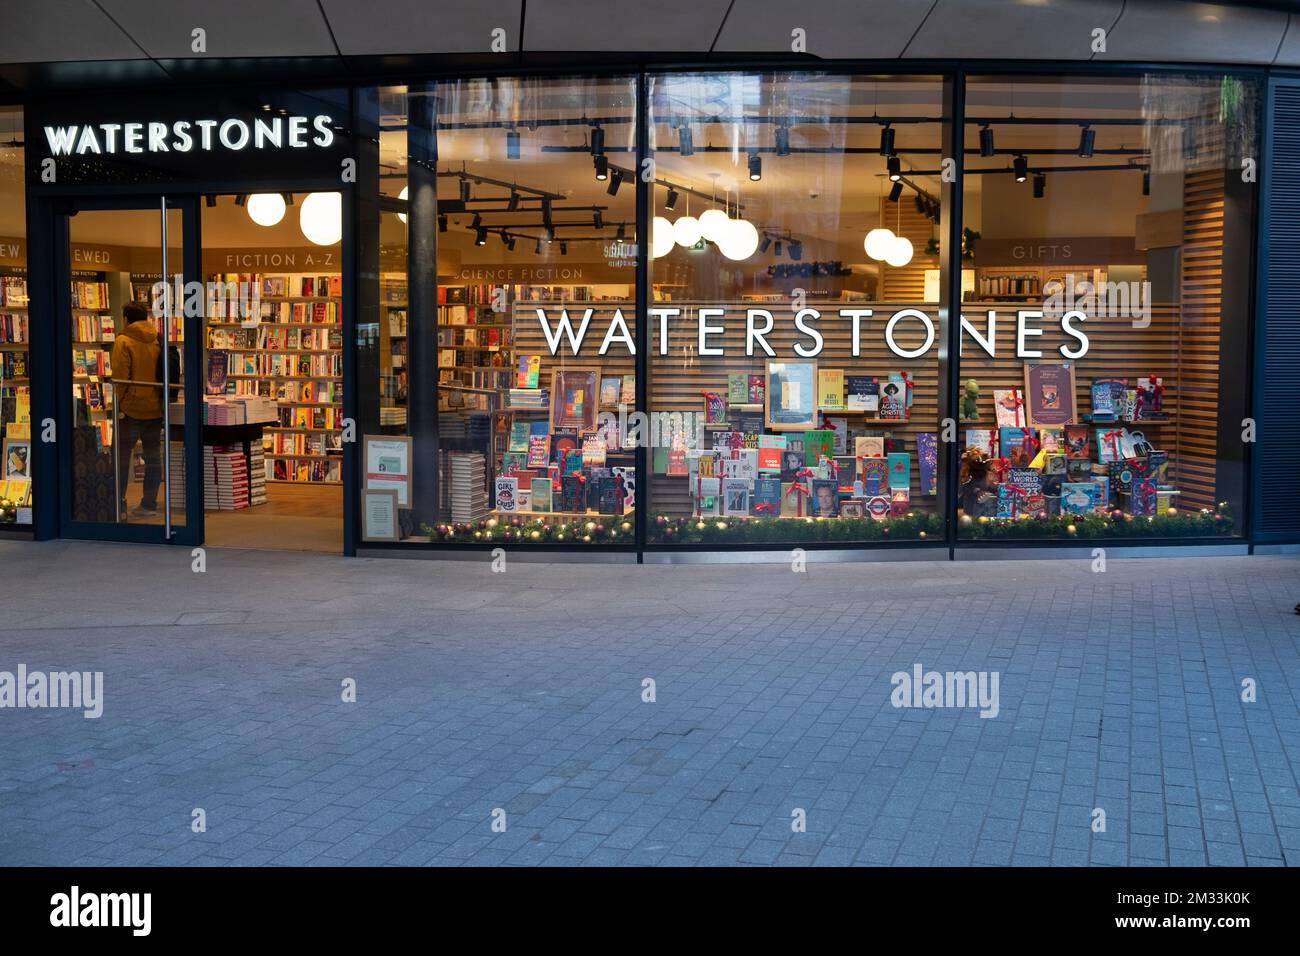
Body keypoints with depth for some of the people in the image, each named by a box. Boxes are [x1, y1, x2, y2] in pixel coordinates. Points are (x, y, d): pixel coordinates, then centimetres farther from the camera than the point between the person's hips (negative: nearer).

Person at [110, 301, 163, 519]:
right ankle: (149, 503, 9)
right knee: (153, 456, 8)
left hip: (131, 408, -4)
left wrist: (117, 403, -6)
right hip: (156, 408, 4)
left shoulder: (123, 341, -9)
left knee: (122, 456, 5)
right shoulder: (159, 340, 6)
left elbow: (120, 377, -14)